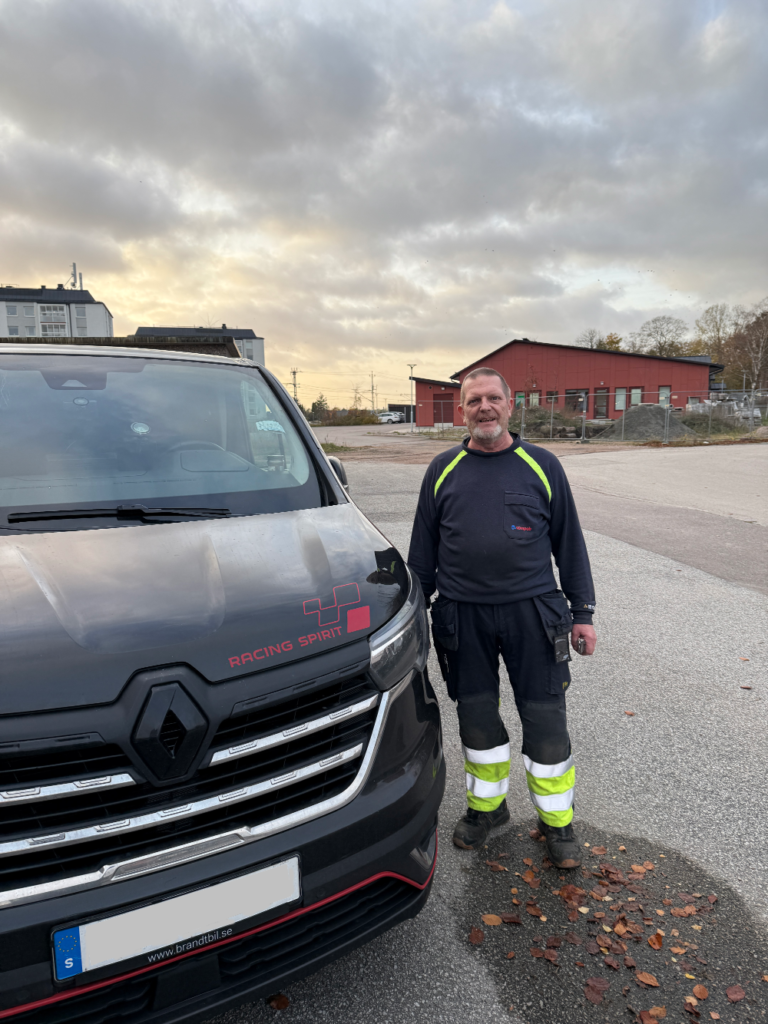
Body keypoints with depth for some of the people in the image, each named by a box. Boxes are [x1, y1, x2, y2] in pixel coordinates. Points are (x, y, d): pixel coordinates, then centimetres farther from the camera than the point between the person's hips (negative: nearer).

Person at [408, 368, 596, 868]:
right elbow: (424, 549, 10)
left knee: (546, 719, 5)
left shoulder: (542, 465, 3)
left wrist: (582, 611, 4)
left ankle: (558, 820, 27)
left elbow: (569, 541, 7)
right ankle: (487, 805, 36)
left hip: (531, 611, -1)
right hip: (463, 618, 1)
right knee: (477, 717, 13)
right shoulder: (443, 470, 6)